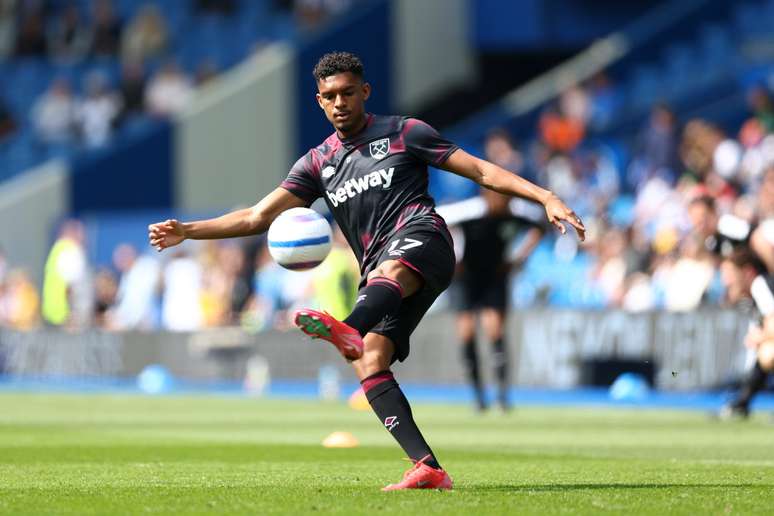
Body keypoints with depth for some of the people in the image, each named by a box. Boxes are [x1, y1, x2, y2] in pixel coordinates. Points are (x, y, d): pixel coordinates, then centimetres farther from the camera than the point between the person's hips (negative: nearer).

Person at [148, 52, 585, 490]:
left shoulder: (403, 133, 11)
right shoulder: (319, 163, 22)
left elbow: (481, 170, 9)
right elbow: (259, 217, 19)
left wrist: (547, 198, -2)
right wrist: (187, 231, 7)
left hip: (422, 239, -5)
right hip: (379, 273, 5)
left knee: (387, 272, -40)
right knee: (369, 365, -17)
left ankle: (349, 330, -74)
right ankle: (430, 470, -24)